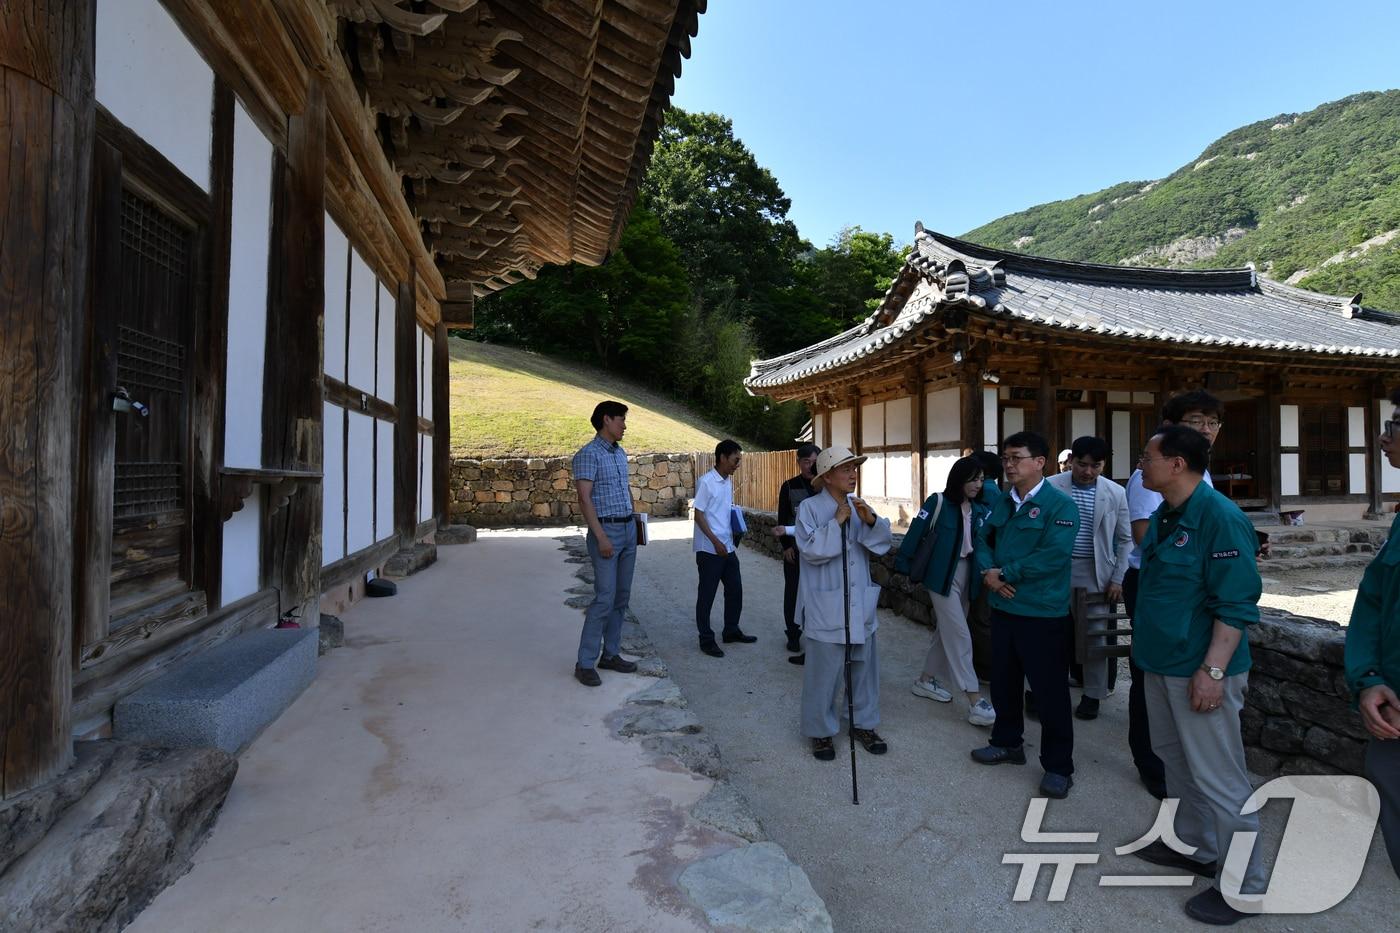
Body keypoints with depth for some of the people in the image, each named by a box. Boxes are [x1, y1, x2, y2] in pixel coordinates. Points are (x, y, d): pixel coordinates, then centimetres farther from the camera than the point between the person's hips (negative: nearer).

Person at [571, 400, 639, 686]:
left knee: (621, 597, 10)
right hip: (606, 531, -8)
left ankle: (611, 654, 20)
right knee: (604, 598, -9)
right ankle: (585, 663, 1)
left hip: (628, 529, 8)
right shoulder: (588, 454, -11)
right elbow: (584, 499, -17)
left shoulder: (621, 453, 14)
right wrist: (601, 537, -22)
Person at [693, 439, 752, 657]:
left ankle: (731, 631, 31)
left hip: (728, 547, 8)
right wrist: (716, 542, -19)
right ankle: (706, 639, 14)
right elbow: (698, 515, -15)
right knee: (707, 595, 3)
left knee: (735, 590, 15)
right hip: (710, 549, -8)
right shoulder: (706, 482, -14)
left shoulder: (728, 482, 10)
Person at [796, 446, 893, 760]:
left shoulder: (859, 506, 6)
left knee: (864, 666, 16)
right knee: (823, 671, 4)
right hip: (825, 607, -6)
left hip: (860, 605, 6)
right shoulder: (810, 507, -12)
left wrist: (871, 520, -16)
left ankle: (864, 724, 35)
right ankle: (821, 731, 23)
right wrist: (837, 522, -20)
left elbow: (882, 543, 1)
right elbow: (811, 550, -19)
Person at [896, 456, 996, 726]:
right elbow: (916, 532, -11)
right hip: (942, 575, -7)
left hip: (966, 576, 7)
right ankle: (975, 701, -5)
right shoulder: (938, 502, -12)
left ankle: (926, 680, 32)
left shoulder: (979, 509, 6)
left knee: (947, 631, 16)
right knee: (960, 635, -7)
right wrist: (904, 563, -11)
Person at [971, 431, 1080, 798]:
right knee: (1003, 681, 18)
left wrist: (1004, 573, -17)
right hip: (1003, 607, 7)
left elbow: (1053, 555, -23)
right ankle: (1007, 742, 37)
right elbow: (983, 538, 9)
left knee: (1050, 690, 4)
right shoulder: (1002, 503, 9)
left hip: (1042, 613, -7)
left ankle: (1058, 767, 20)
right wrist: (987, 571, -12)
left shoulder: (1060, 505, -13)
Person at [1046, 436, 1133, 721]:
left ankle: (1092, 694, 23)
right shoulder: (1051, 486, -6)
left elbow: (1125, 540, 5)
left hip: (1096, 574, 1)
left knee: (1093, 634, 9)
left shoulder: (1116, 492, -1)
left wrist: (1118, 579, -1)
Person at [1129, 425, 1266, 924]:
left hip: (1199, 670, -9)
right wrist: (1147, 649, 20)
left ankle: (1243, 885, 20)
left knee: (1217, 778, 3)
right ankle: (1193, 846, 38)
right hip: (1162, 662, 9)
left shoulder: (1220, 517, -19)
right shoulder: (1162, 516, 7)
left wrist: (1213, 671, -23)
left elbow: (1236, 604, -21)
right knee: (1176, 760, 21)